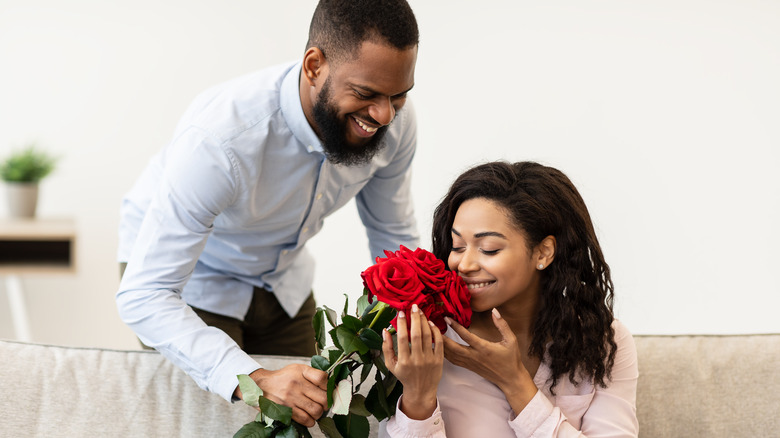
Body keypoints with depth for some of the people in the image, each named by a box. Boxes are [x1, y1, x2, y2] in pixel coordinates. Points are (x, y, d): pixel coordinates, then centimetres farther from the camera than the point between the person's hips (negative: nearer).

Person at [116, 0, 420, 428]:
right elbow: (143, 296, -43)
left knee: (302, 416, 7)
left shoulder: (393, 119, -23)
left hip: (282, 276, 5)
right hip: (190, 277, -5)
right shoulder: (221, 139, -42)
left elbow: (394, 236, -4)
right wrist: (252, 381, -54)